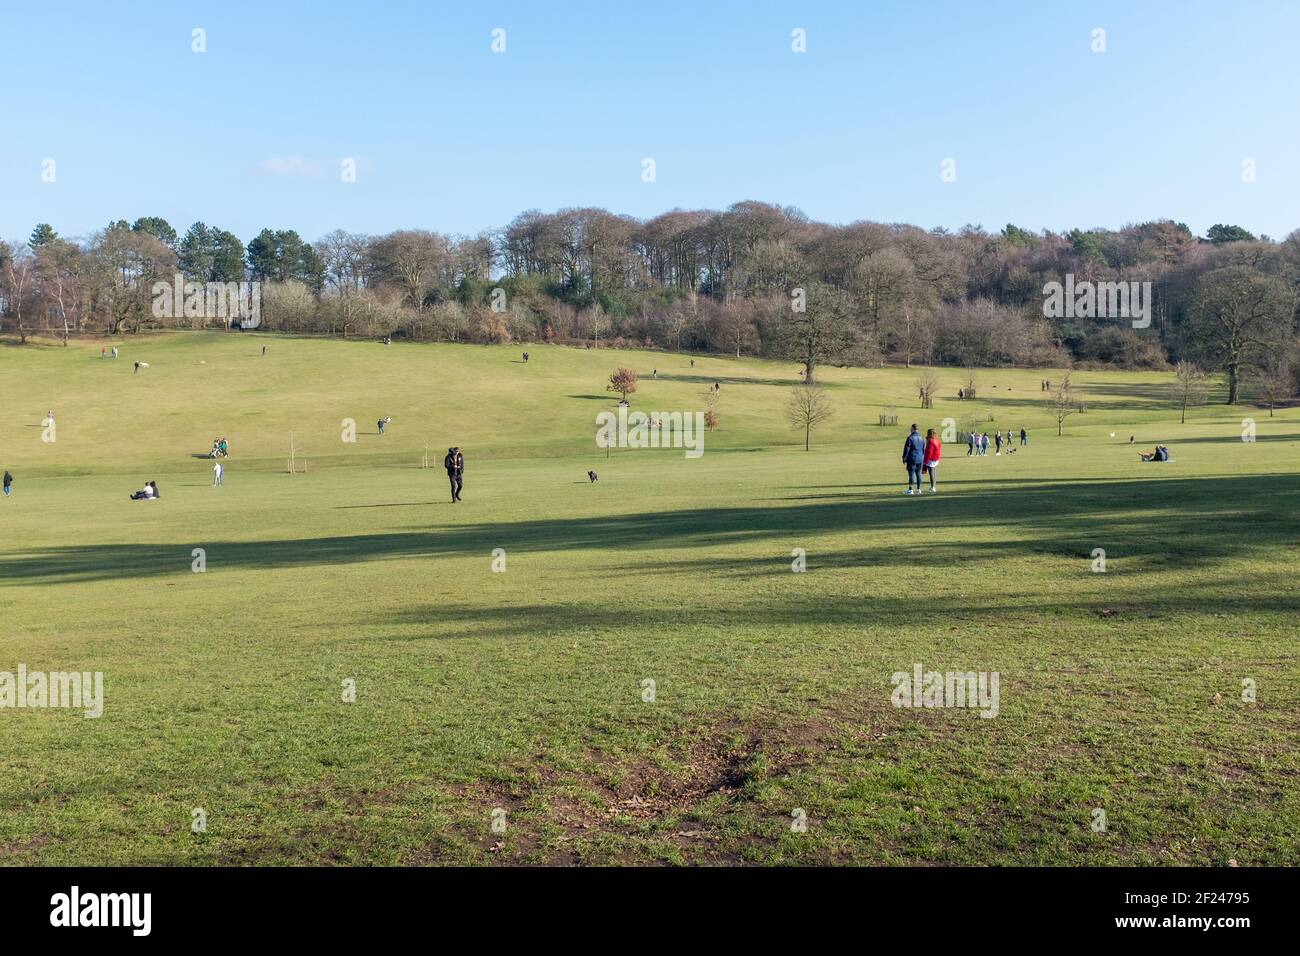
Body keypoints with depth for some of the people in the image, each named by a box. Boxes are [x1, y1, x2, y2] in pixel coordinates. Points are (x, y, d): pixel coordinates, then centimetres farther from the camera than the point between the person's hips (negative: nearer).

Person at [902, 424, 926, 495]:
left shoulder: (910, 438, -11)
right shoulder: (921, 438, 10)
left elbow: (906, 449, -11)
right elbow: (924, 449, 16)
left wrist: (904, 458, -3)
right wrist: (923, 459, 23)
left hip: (912, 459, -6)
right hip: (920, 459, 6)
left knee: (911, 474, -4)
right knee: (918, 474, 10)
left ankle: (910, 490, -5)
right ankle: (918, 489, 12)